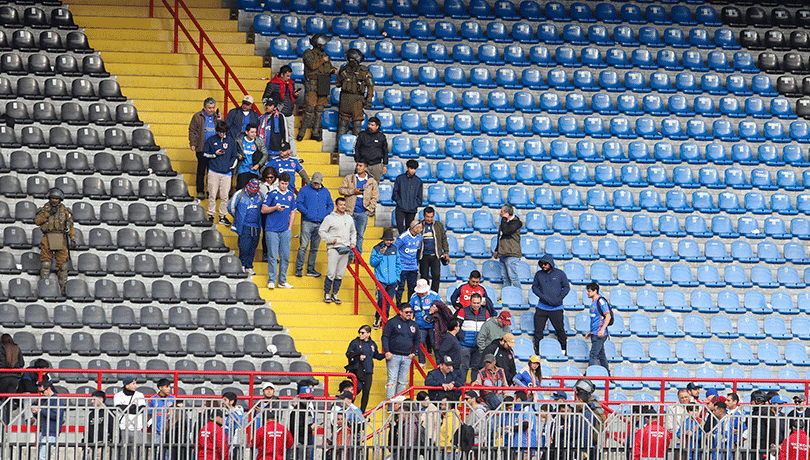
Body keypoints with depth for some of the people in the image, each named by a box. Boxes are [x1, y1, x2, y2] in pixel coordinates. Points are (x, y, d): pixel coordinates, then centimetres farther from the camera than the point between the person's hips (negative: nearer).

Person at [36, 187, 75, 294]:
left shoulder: (65, 210, 8)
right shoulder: (45, 209, 9)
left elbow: (70, 225, 5)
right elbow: (37, 221, -3)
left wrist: (73, 238, -5)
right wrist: (48, 213, -12)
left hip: (60, 240, 0)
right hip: (47, 239, 0)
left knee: (62, 263, -2)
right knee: (46, 263, -2)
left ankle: (63, 287, 0)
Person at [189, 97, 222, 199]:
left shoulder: (216, 117, 11)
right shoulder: (198, 117, 2)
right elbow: (192, 131, 2)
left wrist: (220, 121, -6)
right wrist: (192, 144, -8)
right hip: (202, 149, -3)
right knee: (201, 171, 1)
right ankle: (200, 192, 6)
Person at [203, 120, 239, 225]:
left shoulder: (231, 141, 9)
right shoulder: (211, 140, 5)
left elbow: (234, 156, 16)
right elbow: (205, 153, 9)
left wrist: (231, 166, 3)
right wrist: (215, 154, -7)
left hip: (226, 173, 1)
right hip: (213, 172, -1)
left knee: (224, 196, -1)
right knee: (212, 195, -3)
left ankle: (223, 216, 7)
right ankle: (211, 215, 5)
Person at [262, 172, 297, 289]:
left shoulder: (291, 196, 12)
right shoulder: (272, 194, 1)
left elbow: (293, 213, 16)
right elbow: (263, 210, 0)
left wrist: (290, 228, 7)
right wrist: (275, 208, -15)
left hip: (285, 230, 3)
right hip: (272, 230, -3)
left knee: (285, 256, 3)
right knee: (272, 256, -4)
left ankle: (282, 281, 11)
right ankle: (271, 281, 2)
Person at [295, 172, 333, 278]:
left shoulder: (325, 192, 14)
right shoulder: (304, 190, 3)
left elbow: (331, 205, 18)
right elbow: (298, 203, -1)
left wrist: (326, 214, 0)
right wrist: (306, 212, -14)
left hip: (320, 224, 4)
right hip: (307, 222, -4)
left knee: (314, 248, 8)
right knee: (303, 246, -10)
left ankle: (311, 269, 15)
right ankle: (299, 269, -7)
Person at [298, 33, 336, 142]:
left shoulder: (324, 54, 17)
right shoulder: (308, 53, -4)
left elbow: (328, 68, 26)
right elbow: (312, 66, -20)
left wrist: (333, 70, 4)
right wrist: (323, 60, -10)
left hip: (322, 86, 7)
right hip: (312, 83, -6)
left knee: (320, 109, 5)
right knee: (310, 108, -13)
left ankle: (315, 133, 9)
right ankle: (301, 133, -7)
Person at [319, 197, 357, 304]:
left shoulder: (349, 218, 15)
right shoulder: (329, 218, -2)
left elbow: (353, 232, 28)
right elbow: (321, 231, -2)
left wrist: (352, 242, 13)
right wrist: (331, 239, -11)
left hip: (345, 250, 5)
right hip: (333, 249, -5)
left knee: (340, 274, 5)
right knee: (331, 273, -11)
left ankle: (335, 294, 13)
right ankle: (327, 294, -1)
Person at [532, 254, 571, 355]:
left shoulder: (560, 274, 1)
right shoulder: (539, 274, 6)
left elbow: (566, 287, 5)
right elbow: (534, 287, 8)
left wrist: (559, 299, -9)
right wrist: (542, 296, -9)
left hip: (556, 308, -2)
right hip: (542, 307, 2)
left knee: (560, 329, 1)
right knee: (538, 329, -1)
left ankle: (563, 349, 16)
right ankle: (537, 349, 10)